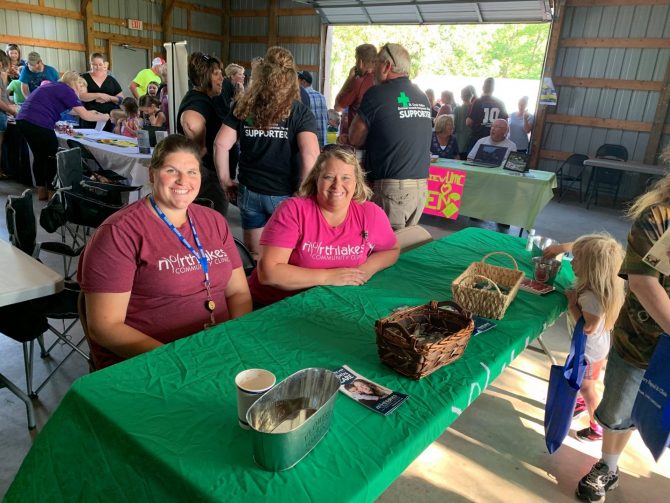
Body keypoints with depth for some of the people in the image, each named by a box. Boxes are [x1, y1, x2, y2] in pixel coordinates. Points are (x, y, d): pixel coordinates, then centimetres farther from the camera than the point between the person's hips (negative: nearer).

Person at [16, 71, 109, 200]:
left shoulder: (53, 86, 22)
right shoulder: (67, 90, -4)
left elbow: (65, 109, 33)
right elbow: (85, 116, -7)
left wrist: (89, 112, 30)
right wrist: (103, 117, 9)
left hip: (23, 120, 9)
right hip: (38, 124, -9)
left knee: (40, 156, 19)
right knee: (52, 157, 4)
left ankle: (42, 191, 25)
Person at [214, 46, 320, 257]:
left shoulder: (243, 107, 3)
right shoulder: (300, 112, -6)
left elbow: (221, 144, -2)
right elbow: (310, 154, -19)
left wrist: (226, 181, 8)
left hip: (249, 192, 3)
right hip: (285, 194, -2)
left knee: (253, 256, 18)